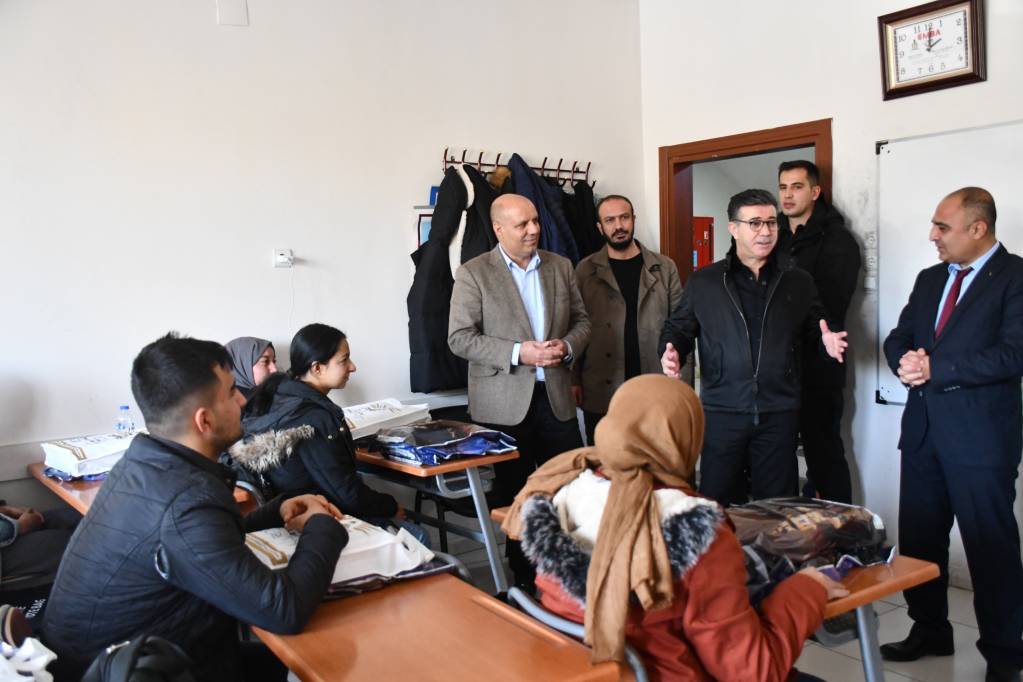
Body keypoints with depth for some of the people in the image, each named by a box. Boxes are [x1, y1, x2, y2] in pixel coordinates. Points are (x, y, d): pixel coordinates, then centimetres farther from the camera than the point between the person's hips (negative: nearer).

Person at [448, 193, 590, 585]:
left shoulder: (561, 266, 8)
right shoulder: (473, 273, -5)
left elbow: (581, 320, 14)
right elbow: (459, 337, -10)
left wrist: (566, 346, -9)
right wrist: (518, 353, -19)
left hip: (556, 397, 4)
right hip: (505, 402, -3)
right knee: (515, 490, 8)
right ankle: (523, 575, 24)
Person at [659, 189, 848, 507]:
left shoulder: (799, 282, 9)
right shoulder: (703, 282, 4)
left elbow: (814, 328, 16)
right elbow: (678, 327, 8)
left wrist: (826, 340, -6)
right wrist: (671, 352, -12)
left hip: (779, 413, 2)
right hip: (722, 412, -1)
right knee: (718, 505, 6)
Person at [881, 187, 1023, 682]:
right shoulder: (929, 279, 14)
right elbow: (897, 339, 14)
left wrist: (935, 369, -17)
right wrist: (906, 361, -8)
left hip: (979, 435, -6)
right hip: (923, 428, 7)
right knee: (918, 538, 14)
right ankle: (930, 631, 31)